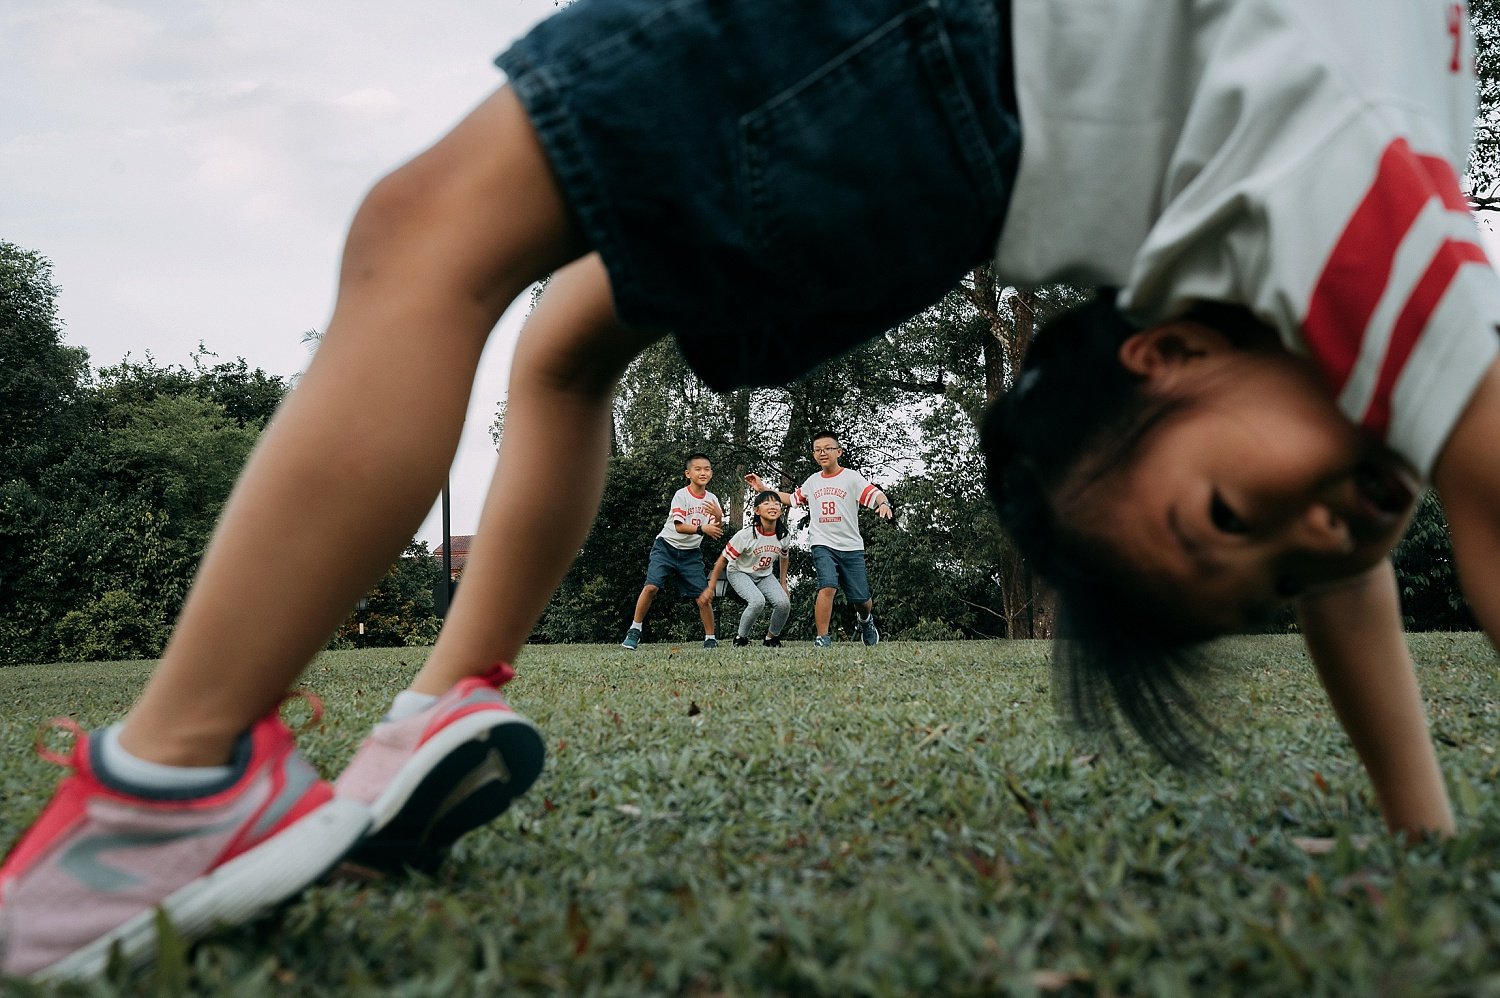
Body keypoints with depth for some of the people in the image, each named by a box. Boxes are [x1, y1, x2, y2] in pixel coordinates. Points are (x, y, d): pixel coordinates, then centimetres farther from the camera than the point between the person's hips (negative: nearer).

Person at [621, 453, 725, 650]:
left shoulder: (712, 500, 3)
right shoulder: (681, 495, -11)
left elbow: (717, 532, -2)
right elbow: (679, 527, -20)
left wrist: (719, 516, -22)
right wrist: (702, 529, -33)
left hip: (691, 554, 4)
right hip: (666, 547, -4)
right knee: (651, 587, -21)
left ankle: (711, 639, 9)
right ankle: (634, 631, -8)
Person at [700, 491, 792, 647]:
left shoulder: (782, 535, -13)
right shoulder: (746, 534, -28)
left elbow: (783, 557, 10)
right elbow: (723, 559, -20)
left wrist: (783, 585, 13)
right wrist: (710, 588, -17)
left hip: (764, 575, 5)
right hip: (739, 573, -5)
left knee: (783, 602, -21)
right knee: (757, 601, -33)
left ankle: (771, 637, 6)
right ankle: (741, 637, -7)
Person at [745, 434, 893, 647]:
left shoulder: (851, 477, -2)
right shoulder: (813, 481, 12)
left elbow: (875, 494, -14)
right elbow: (792, 499, 28)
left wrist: (883, 503, -37)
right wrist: (763, 489, 23)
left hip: (851, 547, -1)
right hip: (823, 545, 1)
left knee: (861, 600, 5)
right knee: (828, 586, -24)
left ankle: (865, 619, 42)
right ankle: (822, 638, -16)